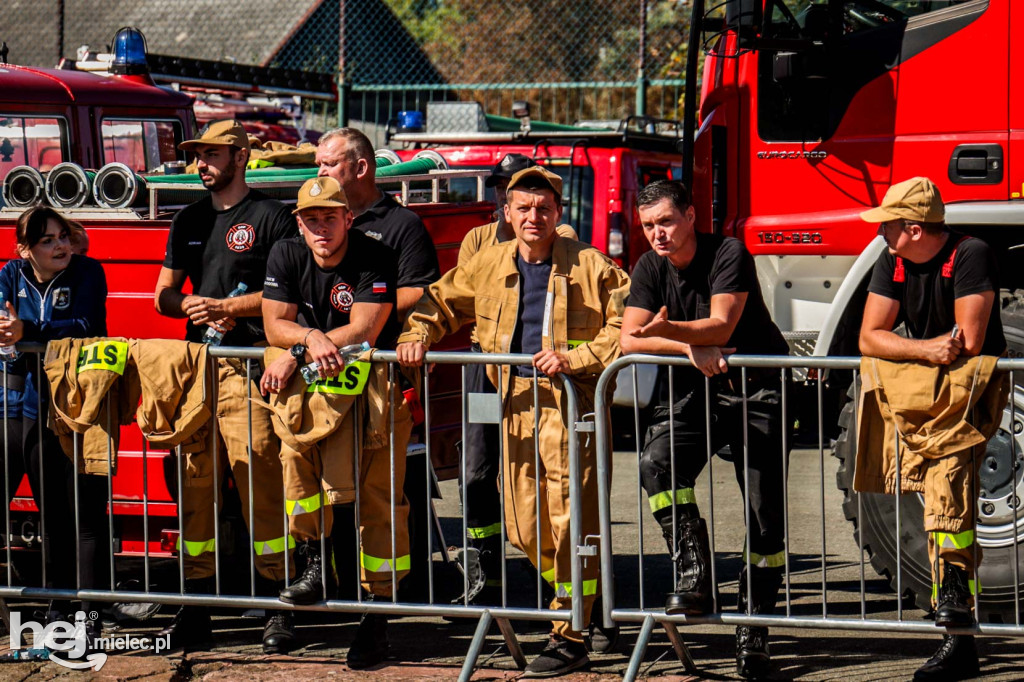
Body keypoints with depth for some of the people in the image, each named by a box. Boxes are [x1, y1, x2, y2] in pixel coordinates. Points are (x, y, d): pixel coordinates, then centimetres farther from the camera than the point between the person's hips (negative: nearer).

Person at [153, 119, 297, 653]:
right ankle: (197, 605, 7)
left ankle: (277, 608, -6)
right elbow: (163, 293, 19)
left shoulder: (271, 217, 1)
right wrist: (189, 305, -3)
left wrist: (229, 307, -13)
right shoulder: (189, 221, 20)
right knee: (195, 483, 3)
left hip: (249, 365, -6)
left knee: (260, 483, -9)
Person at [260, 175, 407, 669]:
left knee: (378, 497, -7)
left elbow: (363, 332, -20)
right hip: (312, 384, 4)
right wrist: (312, 337, -24)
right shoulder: (286, 257, 0)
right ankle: (316, 562, -6)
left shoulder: (375, 259, -13)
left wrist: (295, 356, -21)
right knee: (295, 449, -24)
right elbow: (275, 327, -3)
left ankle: (377, 616, -3)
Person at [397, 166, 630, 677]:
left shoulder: (590, 267, -3)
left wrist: (574, 358, -17)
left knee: (569, 521, -9)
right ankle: (579, 601, 30)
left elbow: (625, 327, -7)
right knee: (524, 528, 8)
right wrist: (417, 335, 6)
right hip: (517, 405, 5)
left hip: (572, 404, -5)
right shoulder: (488, 266, 12)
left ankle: (570, 638, -2)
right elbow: (440, 300, 24)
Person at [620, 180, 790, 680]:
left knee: (764, 508, -6)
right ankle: (694, 580, -23)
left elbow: (721, 325, -25)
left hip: (756, 385, -3)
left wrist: (668, 329, -42)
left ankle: (753, 624, 4)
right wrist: (690, 349, -21)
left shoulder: (728, 254, -14)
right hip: (690, 390, 3)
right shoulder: (650, 269, 1)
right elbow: (630, 340, -7)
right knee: (657, 462, -26)